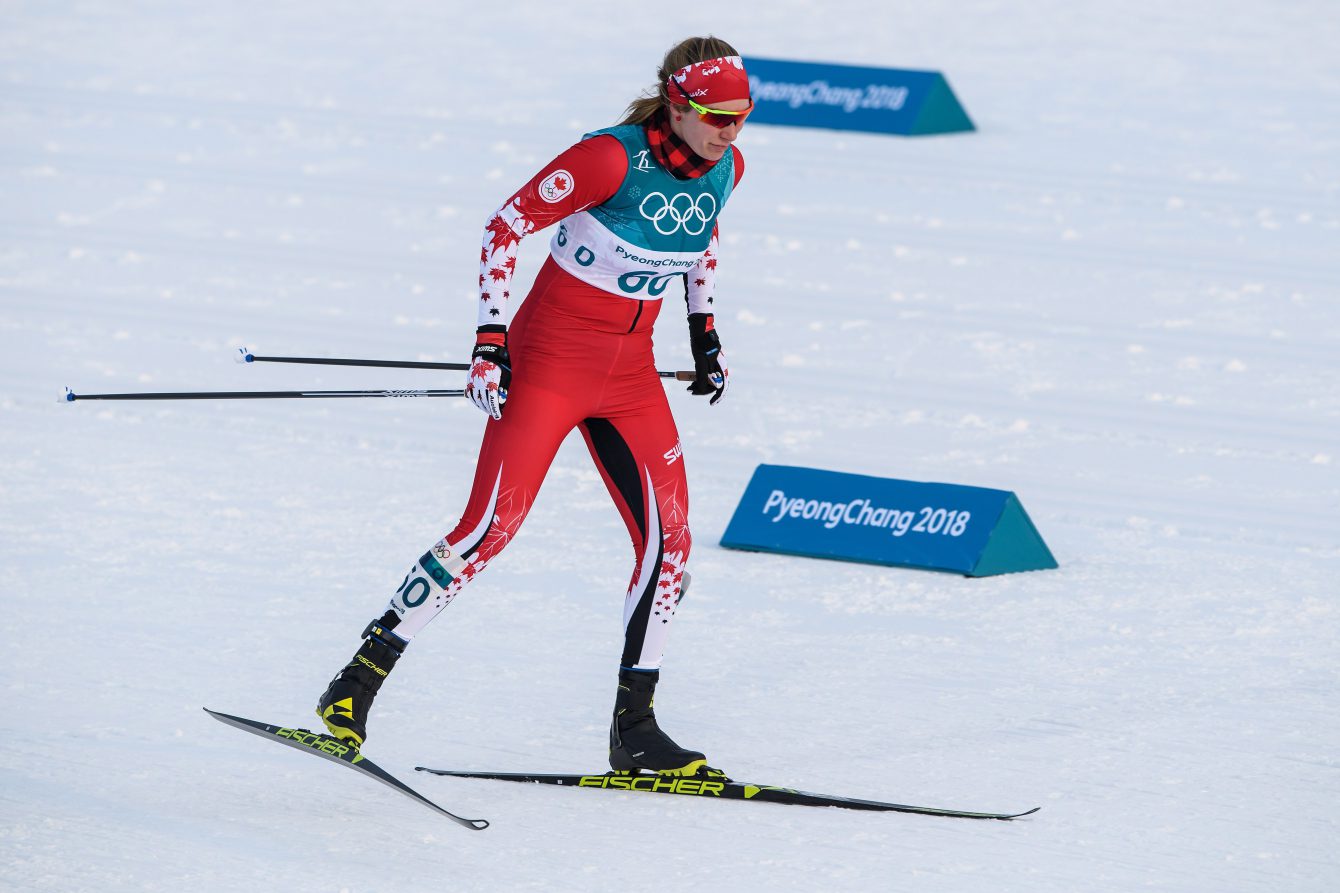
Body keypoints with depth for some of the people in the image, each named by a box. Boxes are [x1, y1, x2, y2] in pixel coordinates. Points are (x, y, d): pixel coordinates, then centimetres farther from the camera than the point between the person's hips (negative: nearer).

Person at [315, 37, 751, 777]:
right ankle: (356, 685, -5)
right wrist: (490, 341, -20)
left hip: (630, 374, 6)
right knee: (491, 527, -14)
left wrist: (703, 329, 18)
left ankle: (634, 727, 9)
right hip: (548, 360, -6)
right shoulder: (612, 159, -22)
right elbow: (507, 226, -16)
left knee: (669, 540, -2)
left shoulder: (723, 168, -2)